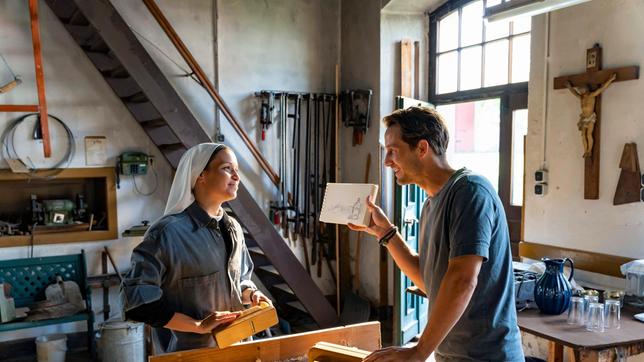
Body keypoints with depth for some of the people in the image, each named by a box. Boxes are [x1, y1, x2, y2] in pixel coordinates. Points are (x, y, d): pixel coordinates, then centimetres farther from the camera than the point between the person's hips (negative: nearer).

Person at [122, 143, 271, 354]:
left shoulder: (233, 229, 3)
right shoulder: (169, 232, -19)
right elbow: (139, 300, -20)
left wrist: (251, 294, -4)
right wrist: (198, 326, -23)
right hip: (188, 351, -6)